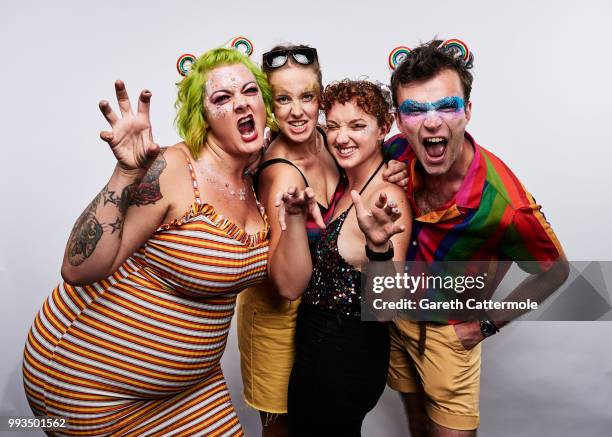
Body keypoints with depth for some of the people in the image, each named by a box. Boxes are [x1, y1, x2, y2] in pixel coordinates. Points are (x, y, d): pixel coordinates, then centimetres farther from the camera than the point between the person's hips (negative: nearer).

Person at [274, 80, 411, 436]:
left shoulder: (387, 197, -21)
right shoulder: (346, 189, 2)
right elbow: (291, 285, -5)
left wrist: (378, 246, -42)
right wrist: (296, 215, -18)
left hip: (345, 360, -7)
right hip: (316, 346, 7)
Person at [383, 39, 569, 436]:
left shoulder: (504, 204, -33)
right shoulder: (397, 153, -20)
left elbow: (554, 271, -13)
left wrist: (487, 325, -11)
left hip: (450, 331, -4)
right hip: (396, 311, 4)